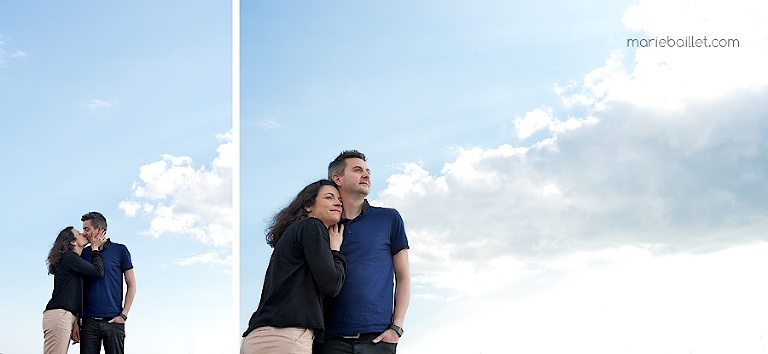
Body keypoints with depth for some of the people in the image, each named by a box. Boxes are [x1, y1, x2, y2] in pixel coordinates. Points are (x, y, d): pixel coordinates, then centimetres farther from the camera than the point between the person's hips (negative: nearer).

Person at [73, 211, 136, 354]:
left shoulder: (119, 250, 5)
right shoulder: (84, 254, 13)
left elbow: (131, 285, 4)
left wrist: (123, 315, -6)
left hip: (113, 321, -3)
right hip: (89, 322, 3)